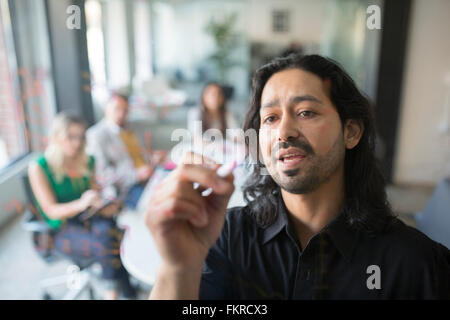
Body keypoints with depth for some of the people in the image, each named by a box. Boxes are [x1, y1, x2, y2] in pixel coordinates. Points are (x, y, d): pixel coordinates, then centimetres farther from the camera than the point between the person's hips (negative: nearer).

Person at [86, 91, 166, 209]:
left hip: (146, 181, 7)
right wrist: (137, 174, -20)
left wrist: (153, 158, 6)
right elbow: (102, 172, -10)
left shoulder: (128, 131, 22)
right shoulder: (97, 134, -2)